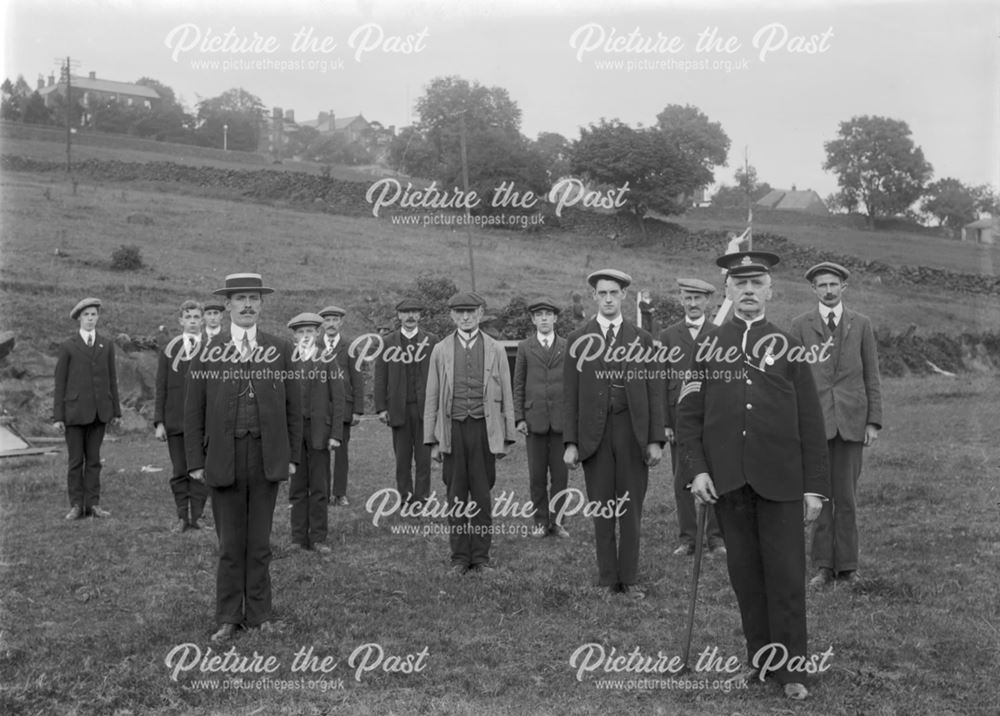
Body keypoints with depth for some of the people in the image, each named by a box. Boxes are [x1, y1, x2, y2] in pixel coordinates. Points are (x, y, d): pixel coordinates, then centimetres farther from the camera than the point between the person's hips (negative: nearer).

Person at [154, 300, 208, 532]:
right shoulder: (169, 350, 9)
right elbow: (161, 388, 7)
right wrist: (159, 422, 0)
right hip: (175, 421, 1)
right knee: (179, 472, 5)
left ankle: (196, 517, 8)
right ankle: (182, 517, 14)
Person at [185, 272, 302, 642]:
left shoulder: (279, 349, 5)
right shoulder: (208, 352, 3)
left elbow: (292, 406, 7)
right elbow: (194, 411, 3)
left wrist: (293, 456, 3)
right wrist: (195, 461, 0)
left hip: (267, 457, 1)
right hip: (224, 458, -1)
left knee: (259, 542, 9)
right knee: (230, 545, 5)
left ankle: (259, 614, 20)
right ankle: (228, 618, 17)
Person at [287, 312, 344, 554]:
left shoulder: (328, 360, 3)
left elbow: (338, 399, 0)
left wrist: (335, 434, -6)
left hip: (319, 430, -1)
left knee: (319, 488, 2)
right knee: (297, 487, 5)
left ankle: (318, 538, 10)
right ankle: (299, 538, 12)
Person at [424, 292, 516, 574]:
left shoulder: (495, 350, 8)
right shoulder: (440, 350, 9)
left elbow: (506, 396, 8)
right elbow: (432, 398, 8)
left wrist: (507, 437, 3)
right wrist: (432, 440, 4)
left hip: (484, 429, -1)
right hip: (453, 429, 1)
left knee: (482, 495, 3)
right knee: (456, 496, 4)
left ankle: (481, 556, 12)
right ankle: (459, 557, 13)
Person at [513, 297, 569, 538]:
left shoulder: (567, 347, 8)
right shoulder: (525, 347, 7)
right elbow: (518, 385, 6)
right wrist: (519, 417, -1)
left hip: (562, 420, 0)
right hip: (535, 420, 0)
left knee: (560, 475, 3)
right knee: (537, 476, 3)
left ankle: (557, 520, 12)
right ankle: (540, 521, 12)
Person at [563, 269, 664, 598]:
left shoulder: (642, 339, 7)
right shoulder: (578, 339, 5)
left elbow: (654, 391, 4)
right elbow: (571, 395, 3)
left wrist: (656, 439, -3)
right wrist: (570, 442, -4)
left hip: (633, 432, 1)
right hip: (594, 434, 0)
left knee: (631, 510, 6)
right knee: (601, 510, 5)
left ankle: (629, 579, 16)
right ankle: (607, 580, 15)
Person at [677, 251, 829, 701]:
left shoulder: (788, 347, 7)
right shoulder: (708, 346, 8)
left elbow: (810, 422, 4)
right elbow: (688, 413, 5)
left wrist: (815, 486, -1)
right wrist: (696, 469, -7)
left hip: (780, 480, -1)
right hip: (727, 479, 1)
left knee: (786, 575, 1)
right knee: (745, 574, 9)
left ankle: (790, 669, 13)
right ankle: (758, 657, 23)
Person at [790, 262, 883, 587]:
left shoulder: (861, 324, 9)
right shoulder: (801, 325, 6)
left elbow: (871, 376, 8)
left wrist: (874, 421, 1)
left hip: (851, 420, 1)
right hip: (814, 419, -1)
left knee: (846, 496, 4)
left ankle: (847, 565, 13)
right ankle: (823, 566, 8)